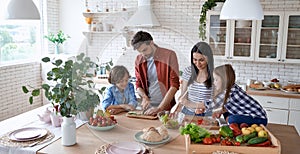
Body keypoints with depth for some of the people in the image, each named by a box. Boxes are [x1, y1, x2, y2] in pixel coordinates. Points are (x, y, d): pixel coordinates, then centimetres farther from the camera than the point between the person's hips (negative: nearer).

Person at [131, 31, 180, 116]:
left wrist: (159, 108, -14)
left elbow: (174, 85, -10)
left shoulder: (169, 55, -7)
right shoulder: (139, 60, 6)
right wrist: (144, 97, -5)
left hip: (166, 107, -3)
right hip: (148, 108, 3)